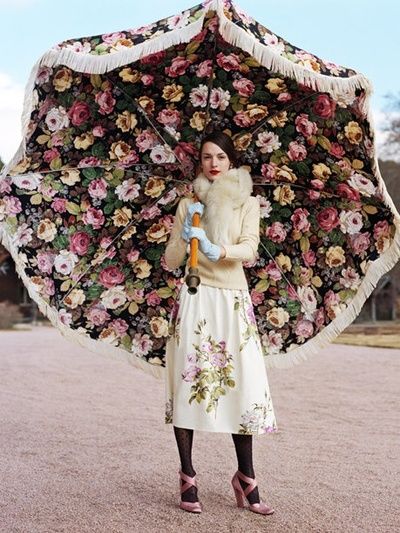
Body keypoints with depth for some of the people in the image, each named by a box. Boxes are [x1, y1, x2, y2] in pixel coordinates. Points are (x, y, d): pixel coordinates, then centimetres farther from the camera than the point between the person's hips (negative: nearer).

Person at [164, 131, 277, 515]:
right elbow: (170, 261, 9)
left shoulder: (246, 202, 11)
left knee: (241, 383, -5)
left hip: (233, 300, 0)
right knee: (188, 381, -7)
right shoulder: (188, 204, 13)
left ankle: (245, 476, 6)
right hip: (194, 299, 0)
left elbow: (250, 249, -7)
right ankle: (187, 477, 2)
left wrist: (219, 249, -26)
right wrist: (184, 237, -10)